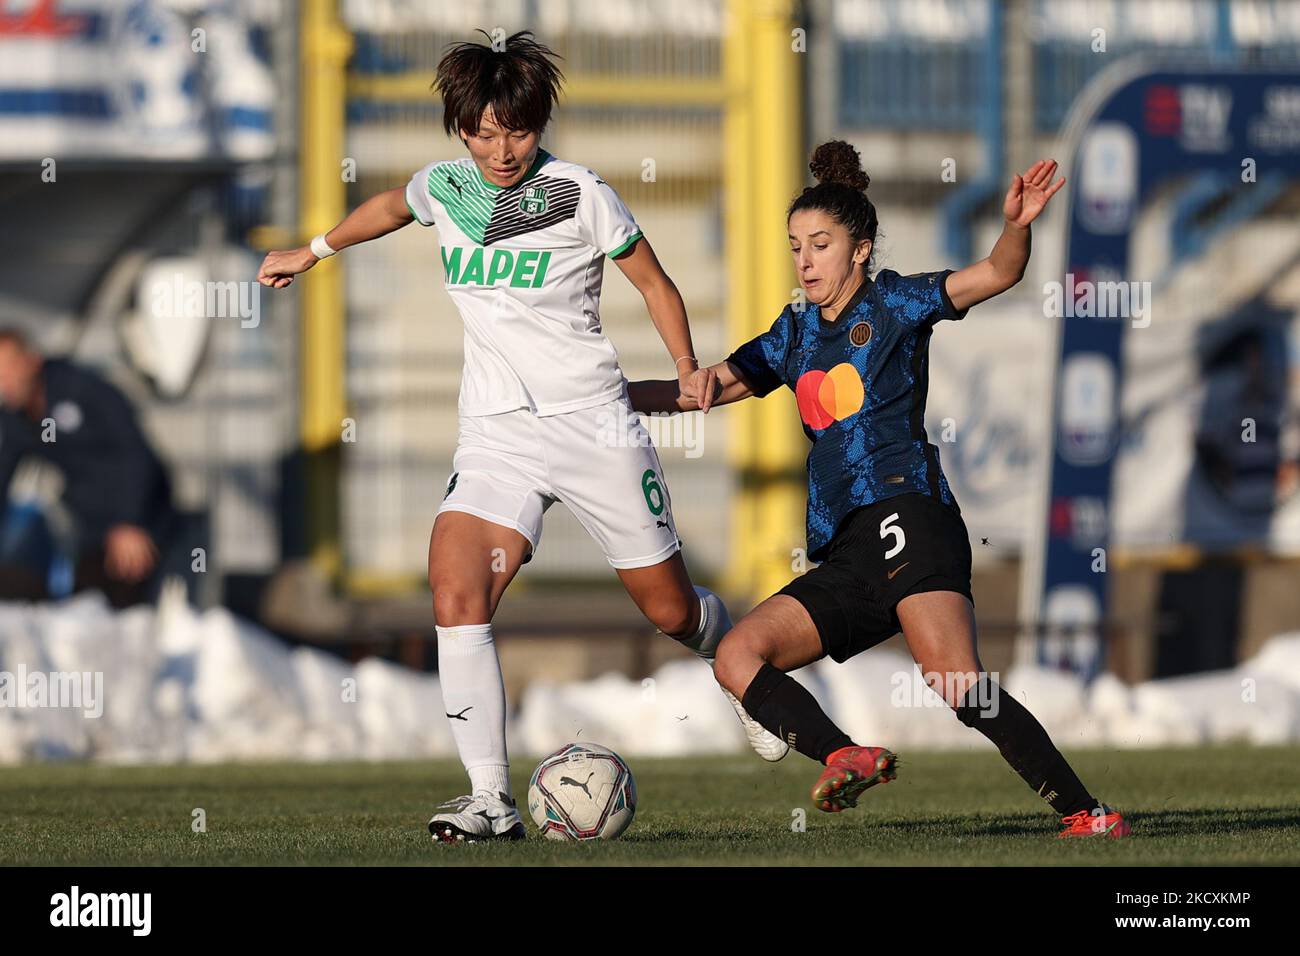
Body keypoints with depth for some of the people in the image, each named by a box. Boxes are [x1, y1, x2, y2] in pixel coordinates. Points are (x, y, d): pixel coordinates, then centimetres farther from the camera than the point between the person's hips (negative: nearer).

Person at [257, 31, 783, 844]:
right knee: (455, 588, -21)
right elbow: (390, 207, 29)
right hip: (496, 433, 3)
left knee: (670, 609, 5)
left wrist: (690, 368, -10)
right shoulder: (445, 188, 4)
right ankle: (492, 799, -21)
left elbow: (654, 282, 3)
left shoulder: (581, 195, -8)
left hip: (593, 425, -3)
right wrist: (313, 252, 38)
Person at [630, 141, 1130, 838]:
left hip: (907, 514, -8)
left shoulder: (893, 304, 5)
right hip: (844, 556, 8)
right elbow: (701, 390, 29)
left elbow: (997, 275, -7)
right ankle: (847, 758, -29)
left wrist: (1016, 226, -28)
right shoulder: (794, 335, 22)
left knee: (958, 684, -26)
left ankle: (1086, 814, -25)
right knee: (737, 658, -11)